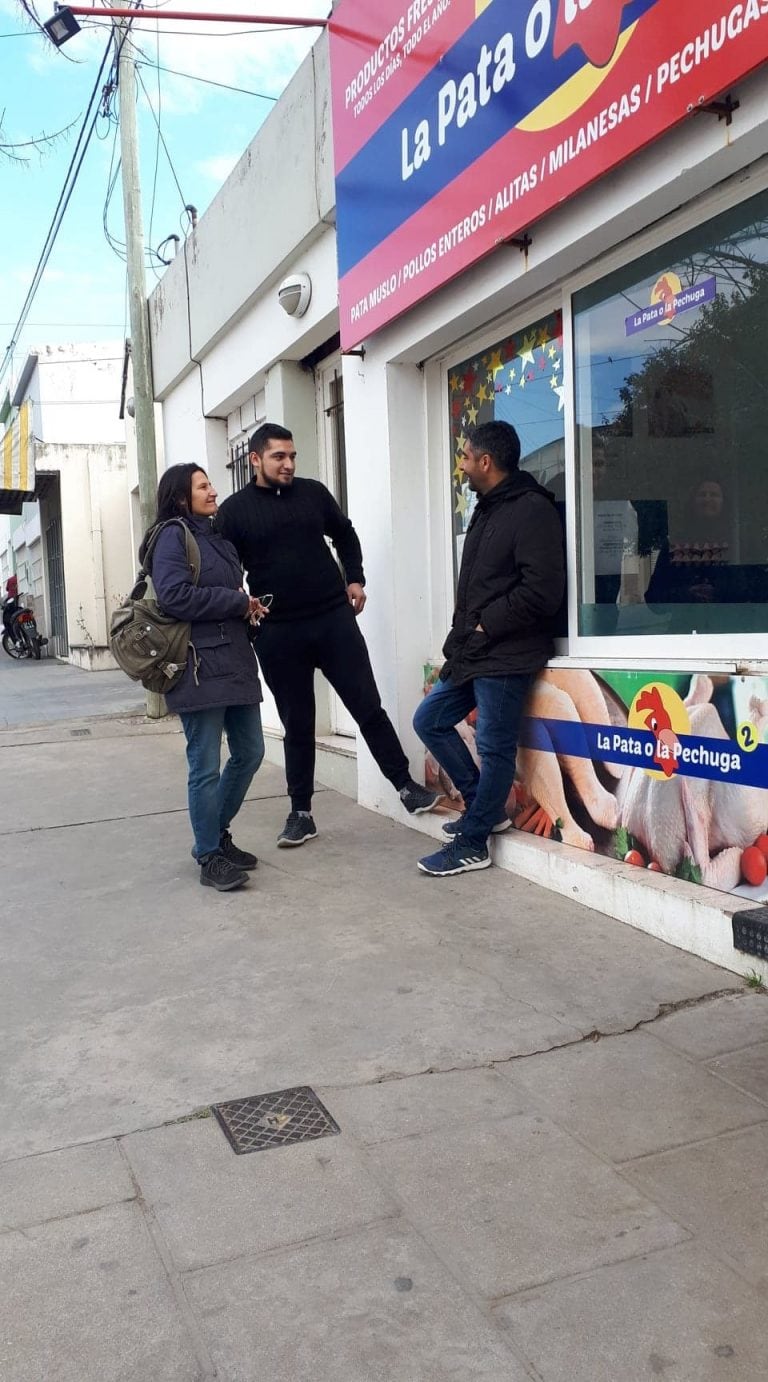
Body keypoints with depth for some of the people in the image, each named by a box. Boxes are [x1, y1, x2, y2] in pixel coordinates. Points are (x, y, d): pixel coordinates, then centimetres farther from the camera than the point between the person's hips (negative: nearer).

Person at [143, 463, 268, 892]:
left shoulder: (220, 536, 19)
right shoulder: (173, 535, -6)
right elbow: (175, 596, -18)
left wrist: (249, 608, 4)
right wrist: (240, 602, -11)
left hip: (236, 659, 8)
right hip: (199, 665, -8)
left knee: (250, 752, 12)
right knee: (206, 766, -3)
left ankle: (217, 834, 29)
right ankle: (210, 857, 10)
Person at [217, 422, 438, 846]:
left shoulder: (313, 493, 7)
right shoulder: (234, 510, 1)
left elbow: (345, 535, 21)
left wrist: (355, 579, 10)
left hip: (334, 619, 1)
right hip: (277, 633, -1)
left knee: (368, 707, 3)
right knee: (297, 724, 8)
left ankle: (405, 785, 17)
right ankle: (301, 813, 20)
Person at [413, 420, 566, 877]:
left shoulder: (533, 510, -13)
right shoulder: (488, 509, 17)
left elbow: (541, 592, -21)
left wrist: (487, 624, -14)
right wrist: (463, 635, 9)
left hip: (505, 655, -10)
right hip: (473, 651, 11)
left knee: (495, 748, -1)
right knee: (430, 720, 15)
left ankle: (472, 844, 10)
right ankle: (486, 807, 25)